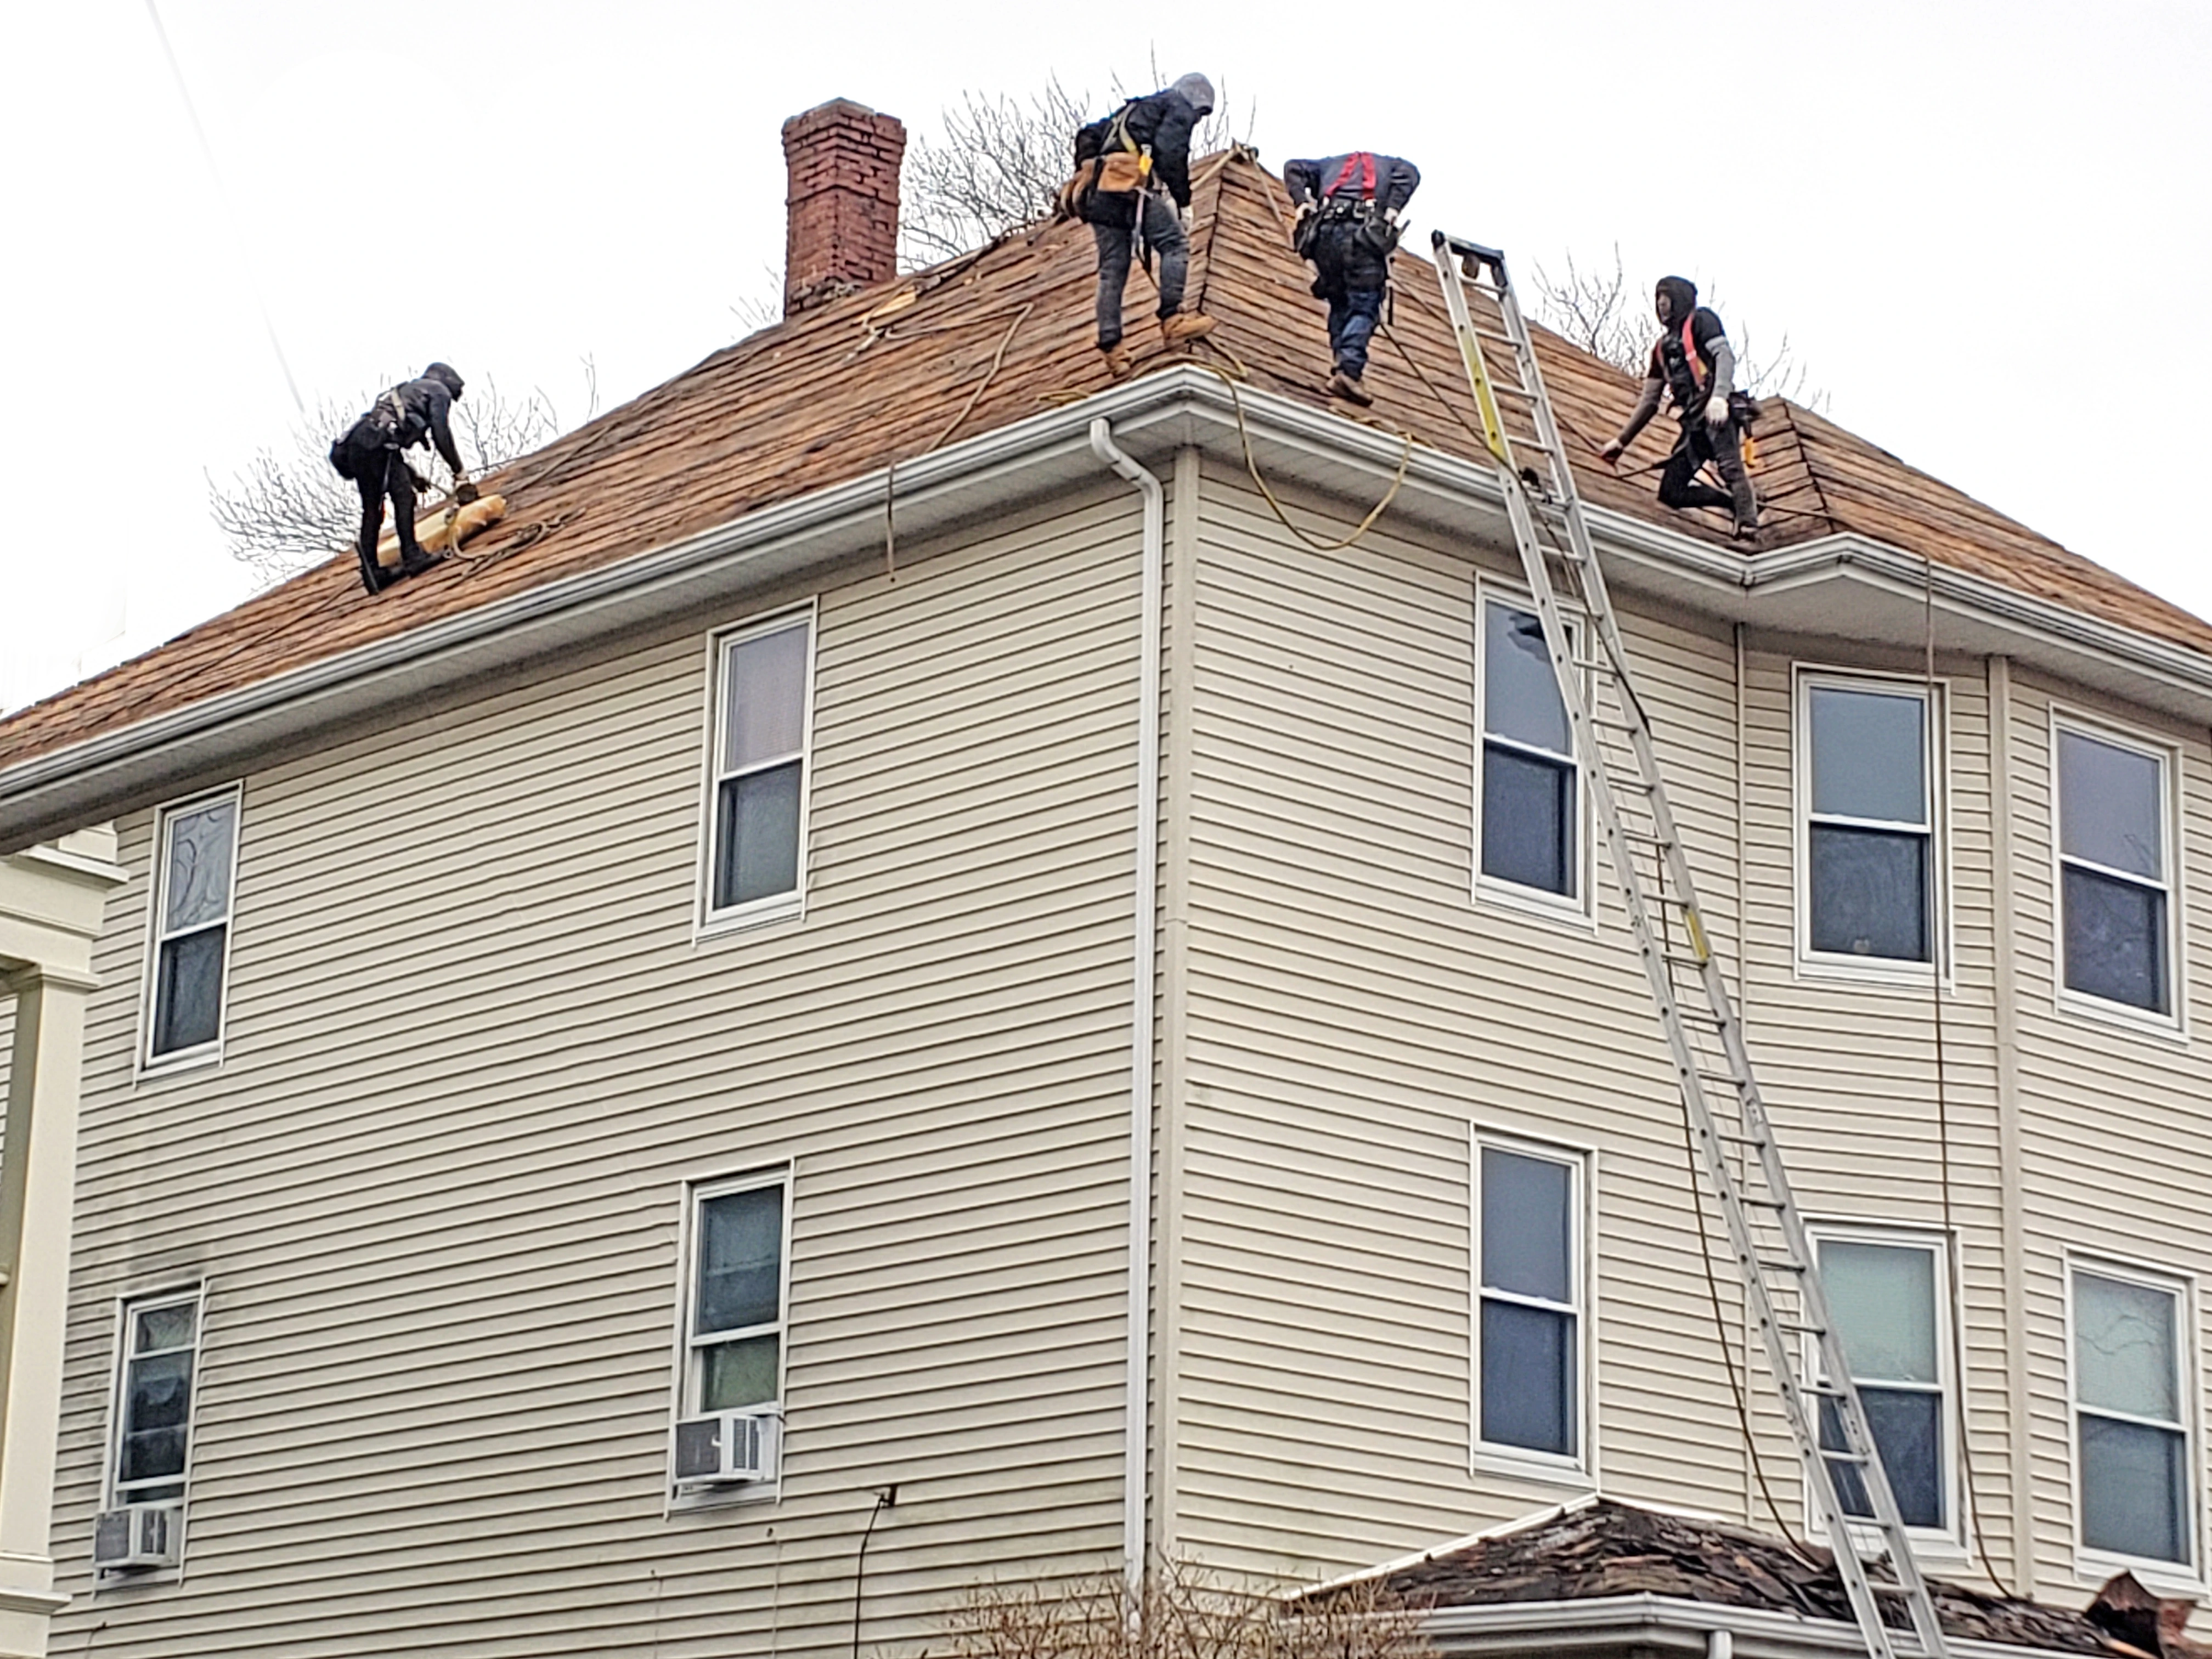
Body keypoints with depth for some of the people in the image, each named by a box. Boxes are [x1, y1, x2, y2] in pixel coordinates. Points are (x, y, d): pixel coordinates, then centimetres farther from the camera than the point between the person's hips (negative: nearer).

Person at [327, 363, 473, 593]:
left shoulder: (404, 392, 39)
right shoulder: (439, 391, 16)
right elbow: (442, 435, 2)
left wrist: (412, 475, 37)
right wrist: (460, 471, 8)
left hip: (354, 446, 9)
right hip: (377, 443, -9)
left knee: (372, 510, 10)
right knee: (403, 496, -13)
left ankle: (371, 570, 7)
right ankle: (412, 556, -22)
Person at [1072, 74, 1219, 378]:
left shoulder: (1131, 110, 36)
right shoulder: (1181, 108, 11)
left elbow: (1089, 135, 31)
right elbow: (1169, 153, -7)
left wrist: (1086, 166, 25)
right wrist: (1183, 202, -6)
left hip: (1099, 193, 8)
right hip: (1133, 187, -8)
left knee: (1112, 271, 4)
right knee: (1175, 245, -4)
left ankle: (1111, 349, -1)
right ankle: (1172, 320, -17)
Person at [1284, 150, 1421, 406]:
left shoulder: (1331, 165, 37)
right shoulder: (1390, 165, 30)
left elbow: (1295, 169, 23)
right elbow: (1409, 174, 7)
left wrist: (1303, 202, 11)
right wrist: (1393, 209, -2)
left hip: (1325, 230, 3)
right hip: (1364, 231, -3)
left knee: (1340, 306, 12)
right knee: (1364, 306, -7)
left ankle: (1345, 368, -3)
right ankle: (1349, 369, -26)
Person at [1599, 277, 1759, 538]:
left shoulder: (1700, 321, 10)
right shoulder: (1663, 347, 28)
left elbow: (1724, 355, -8)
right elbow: (1649, 401, 30)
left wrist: (1719, 396, -25)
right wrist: (1622, 440, 27)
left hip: (1716, 412, -7)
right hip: (1694, 423, 7)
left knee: (1729, 466, -27)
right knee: (1671, 491, -5)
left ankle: (1748, 522, -36)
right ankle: (1744, 503, -3)